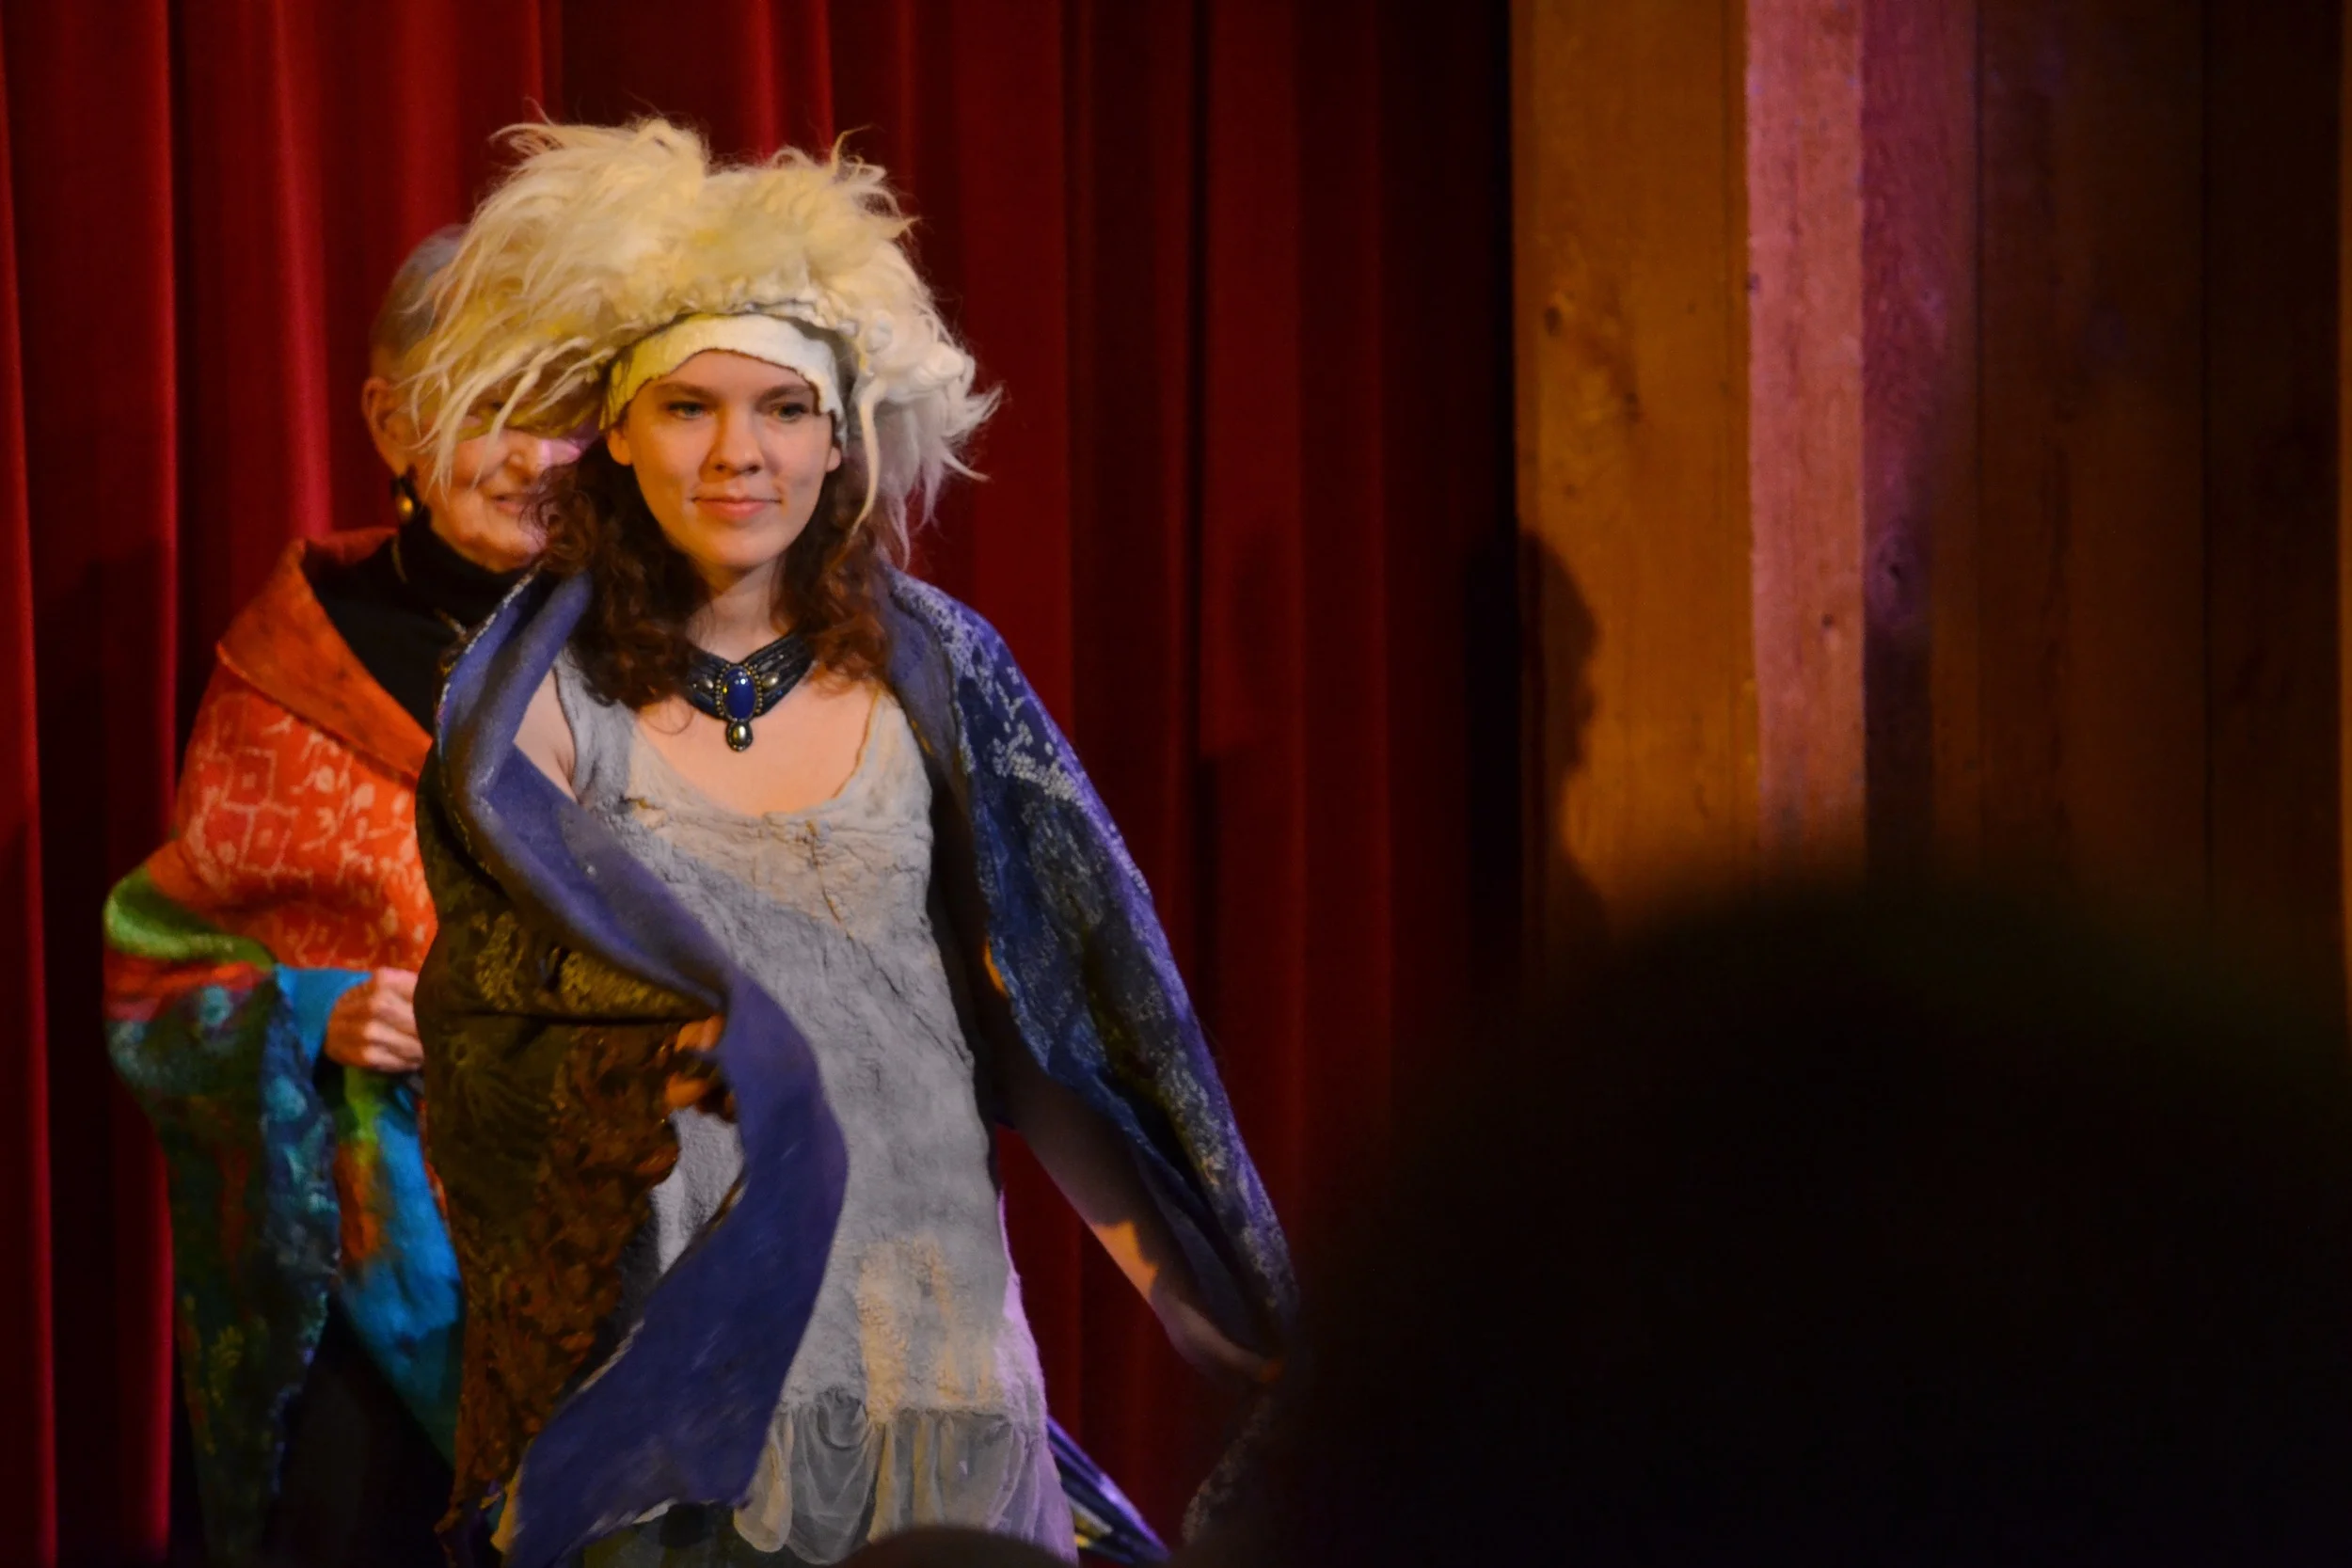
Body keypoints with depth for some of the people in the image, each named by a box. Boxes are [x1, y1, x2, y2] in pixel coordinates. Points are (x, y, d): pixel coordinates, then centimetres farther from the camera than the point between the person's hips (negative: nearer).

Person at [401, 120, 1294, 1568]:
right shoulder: (548, 688, -2)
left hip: (921, 1310, 1)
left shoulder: (931, 665, 3)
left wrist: (1191, 1274, 0)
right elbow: (476, 1031, -2)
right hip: (658, 1323, -1)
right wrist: (642, 1073, -23)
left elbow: (1049, 987, 5)